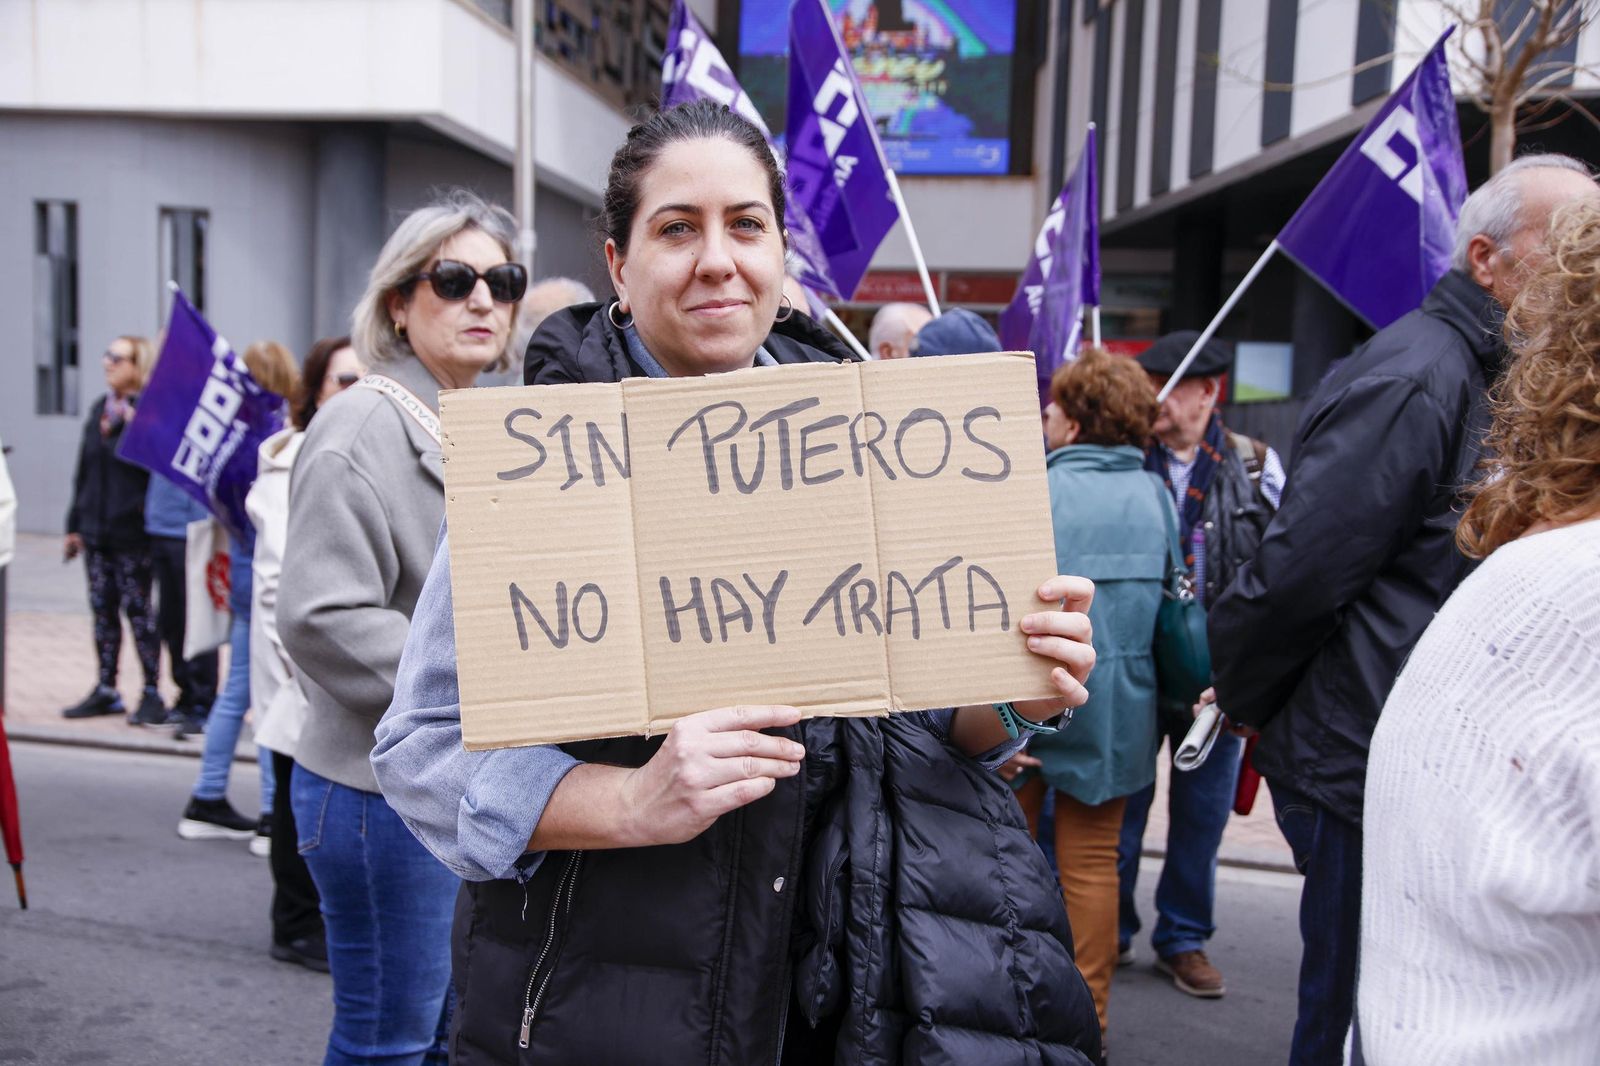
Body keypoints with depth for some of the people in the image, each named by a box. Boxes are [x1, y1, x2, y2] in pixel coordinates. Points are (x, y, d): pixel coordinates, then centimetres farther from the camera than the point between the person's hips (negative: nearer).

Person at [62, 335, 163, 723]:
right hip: (96, 529, 7)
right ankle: (106, 690, 21)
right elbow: (84, 469, 16)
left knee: (138, 609, -1)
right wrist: (75, 524, 16)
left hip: (132, 531, -7)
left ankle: (152, 692, 9)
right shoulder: (99, 409, 13)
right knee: (102, 609, 11)